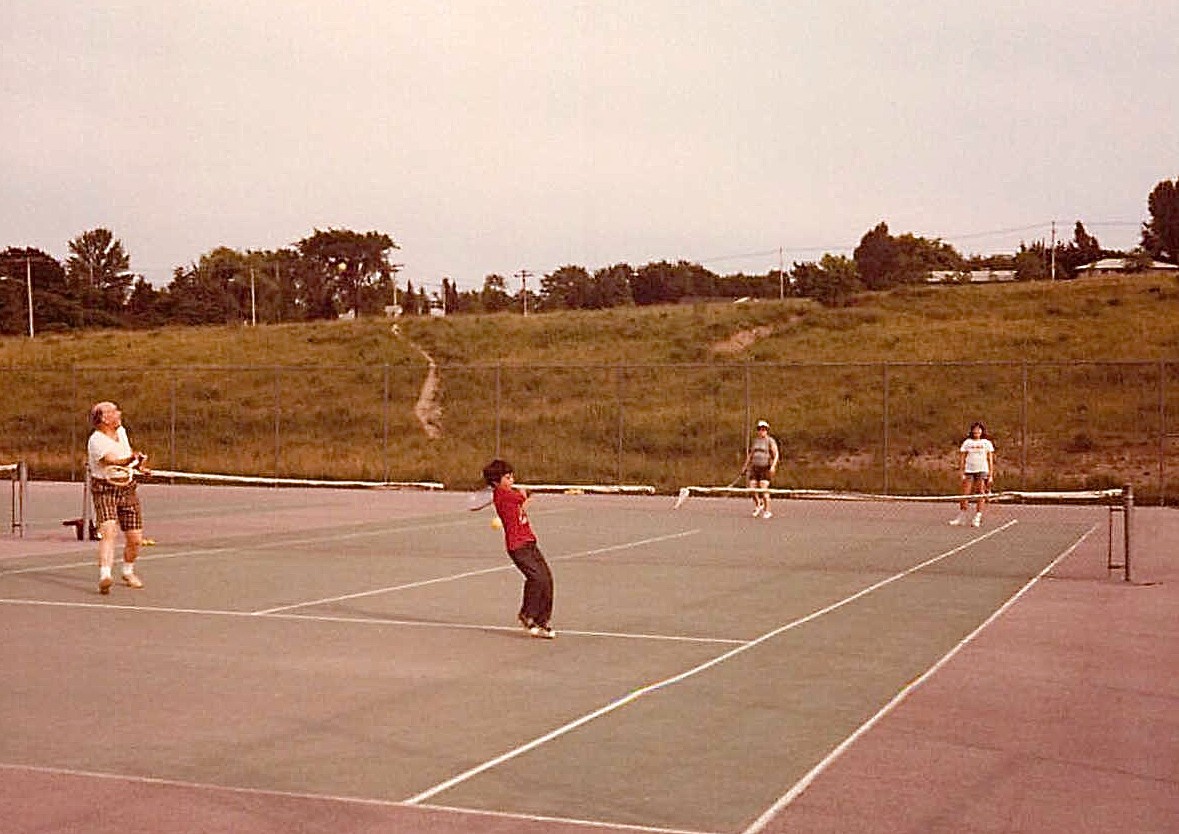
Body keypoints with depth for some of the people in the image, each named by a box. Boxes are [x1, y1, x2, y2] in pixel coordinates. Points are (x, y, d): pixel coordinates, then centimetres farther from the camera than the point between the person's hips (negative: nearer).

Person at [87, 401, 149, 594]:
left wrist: (137, 463, 8)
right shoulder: (96, 440, -16)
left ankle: (128, 572, 30)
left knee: (135, 538, 6)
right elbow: (113, 461, -31)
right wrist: (131, 458, -48)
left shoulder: (121, 431, 8)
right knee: (108, 531, -26)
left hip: (127, 490, 6)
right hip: (105, 491, -6)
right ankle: (104, 576, -35)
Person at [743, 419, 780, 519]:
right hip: (754, 467, 6)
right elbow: (750, 455, 26)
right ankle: (758, 505, 26)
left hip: (765, 468, -6)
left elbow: (776, 455, -8)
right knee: (752, 488, 0)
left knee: (764, 489, -12)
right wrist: (745, 466, 23)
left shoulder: (770, 441, -2)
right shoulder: (755, 441, 17)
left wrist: (773, 466, -21)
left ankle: (767, 511, -3)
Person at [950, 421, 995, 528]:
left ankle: (977, 518, -5)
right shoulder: (967, 442, 9)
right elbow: (962, 459, 9)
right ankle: (962, 516, 5)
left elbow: (990, 460, 7)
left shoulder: (987, 443, 8)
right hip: (969, 471, 1)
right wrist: (962, 473, 1)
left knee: (981, 495, -6)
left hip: (982, 471, -1)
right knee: (965, 494, -3)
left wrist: (991, 475, 1)